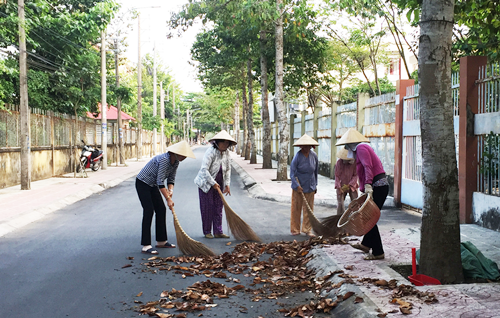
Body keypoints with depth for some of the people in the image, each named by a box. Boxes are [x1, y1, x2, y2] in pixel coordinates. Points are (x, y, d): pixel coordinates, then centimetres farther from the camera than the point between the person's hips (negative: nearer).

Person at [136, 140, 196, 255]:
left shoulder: (176, 162, -3)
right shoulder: (164, 159, -30)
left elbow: (171, 179, 4)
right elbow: (160, 182, -31)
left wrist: (170, 190, -16)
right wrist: (168, 199, -28)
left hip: (153, 185, 9)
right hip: (142, 184, -9)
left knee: (161, 210, 6)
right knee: (149, 211, -14)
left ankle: (161, 241, 17)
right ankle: (146, 246, -13)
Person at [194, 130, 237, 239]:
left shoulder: (226, 153, 0)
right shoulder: (211, 152, -21)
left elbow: (228, 169, 8)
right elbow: (204, 169, -26)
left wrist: (227, 184, 1)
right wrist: (213, 183, -23)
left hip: (218, 183, 6)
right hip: (206, 183, -6)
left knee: (218, 207, 4)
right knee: (207, 207, -1)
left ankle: (218, 232, 8)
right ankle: (207, 232, 10)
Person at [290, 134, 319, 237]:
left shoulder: (314, 155, -1)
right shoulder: (297, 157, -13)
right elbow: (292, 173, -10)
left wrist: (315, 184, 15)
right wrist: (297, 186, -16)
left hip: (310, 186, 4)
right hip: (299, 186, -3)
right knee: (296, 208, 4)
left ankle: (307, 229, 15)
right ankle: (295, 229, 15)